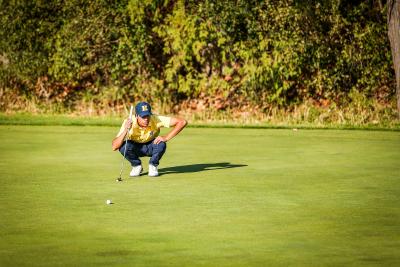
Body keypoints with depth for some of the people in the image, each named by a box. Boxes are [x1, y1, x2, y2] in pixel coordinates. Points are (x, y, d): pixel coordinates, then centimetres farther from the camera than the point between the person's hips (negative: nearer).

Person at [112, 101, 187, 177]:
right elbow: (114, 147, -36)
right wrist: (125, 131, -50)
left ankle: (153, 166, -3)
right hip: (136, 147, 0)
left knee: (161, 144, -33)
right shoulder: (129, 123, -31)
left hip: (151, 147, 0)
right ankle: (136, 166, -1)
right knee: (123, 147, -31)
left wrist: (166, 138, -36)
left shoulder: (156, 119, -30)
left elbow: (182, 122, -31)